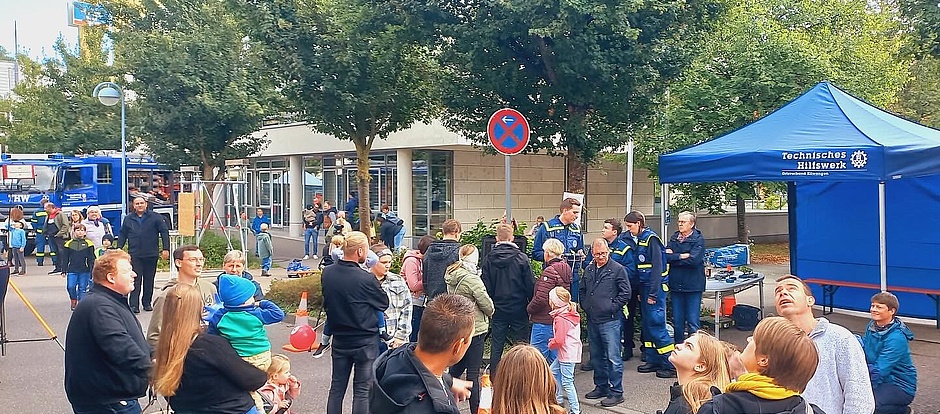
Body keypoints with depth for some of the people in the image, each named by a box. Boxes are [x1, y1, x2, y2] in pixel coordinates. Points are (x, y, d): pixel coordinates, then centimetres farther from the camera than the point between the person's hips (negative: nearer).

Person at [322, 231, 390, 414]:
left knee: (337, 387, 15)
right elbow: (384, 303, -7)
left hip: (339, 339, 5)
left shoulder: (327, 273, -5)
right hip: (365, 342, -5)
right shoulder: (366, 279, -23)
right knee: (362, 389, 5)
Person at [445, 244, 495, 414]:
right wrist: (490, 312, 7)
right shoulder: (472, 279, -19)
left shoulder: (451, 276, 4)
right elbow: (486, 304, -14)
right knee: (473, 373, 0)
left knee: (457, 367, 21)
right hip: (474, 329, -7)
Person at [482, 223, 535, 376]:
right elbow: (530, 285, -6)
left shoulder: (489, 259, -3)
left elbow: (486, 287, -1)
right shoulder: (521, 258, -8)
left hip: (498, 310, 2)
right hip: (519, 310, -2)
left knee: (496, 347, 8)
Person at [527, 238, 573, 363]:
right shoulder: (566, 270, 10)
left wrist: (529, 309, -5)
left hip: (544, 321, -9)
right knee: (555, 358, 14)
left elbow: (541, 298, -23)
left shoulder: (550, 271, -16)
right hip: (559, 320, 9)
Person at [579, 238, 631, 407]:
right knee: (596, 357, 16)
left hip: (610, 320, -7)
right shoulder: (589, 270, 12)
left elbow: (626, 292, -8)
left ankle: (616, 392, 1)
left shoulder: (617, 269, -6)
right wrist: (585, 306, 10)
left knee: (613, 358, -5)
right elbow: (582, 290, 23)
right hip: (592, 320, 7)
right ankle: (601, 387, 29)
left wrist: (613, 307, -10)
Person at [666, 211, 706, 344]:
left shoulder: (698, 240, -5)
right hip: (676, 285, 5)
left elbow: (694, 259, -19)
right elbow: (666, 257, -2)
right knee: (677, 322, 11)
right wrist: (681, 256, -15)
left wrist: (673, 257, -9)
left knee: (693, 323, -3)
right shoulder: (674, 238, 10)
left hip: (693, 286, -5)